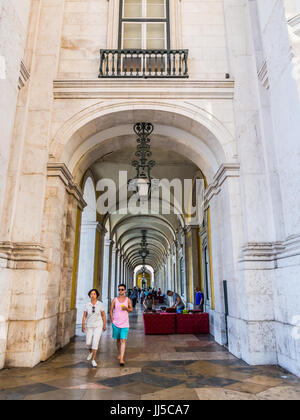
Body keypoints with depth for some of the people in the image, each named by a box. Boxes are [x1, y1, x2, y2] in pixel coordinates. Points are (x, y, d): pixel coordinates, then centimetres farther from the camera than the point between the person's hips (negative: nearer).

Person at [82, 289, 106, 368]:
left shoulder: (100, 304, -10)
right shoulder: (87, 305, -5)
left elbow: (103, 315, -2)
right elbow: (84, 316, -1)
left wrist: (104, 325, 0)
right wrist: (83, 326, -9)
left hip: (98, 326, -2)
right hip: (89, 326, 2)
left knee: (95, 342, -13)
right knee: (88, 343, 8)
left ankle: (93, 360, 1)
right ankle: (91, 352, 41)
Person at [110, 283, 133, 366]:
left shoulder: (128, 300, -1)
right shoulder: (115, 300, 0)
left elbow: (131, 310, 8)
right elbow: (111, 311, 6)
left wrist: (127, 308, -14)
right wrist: (112, 321, -1)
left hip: (125, 324, -2)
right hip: (116, 323, 2)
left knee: (123, 341, -10)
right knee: (118, 340, 16)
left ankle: (121, 359, -11)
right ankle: (120, 354, 38)